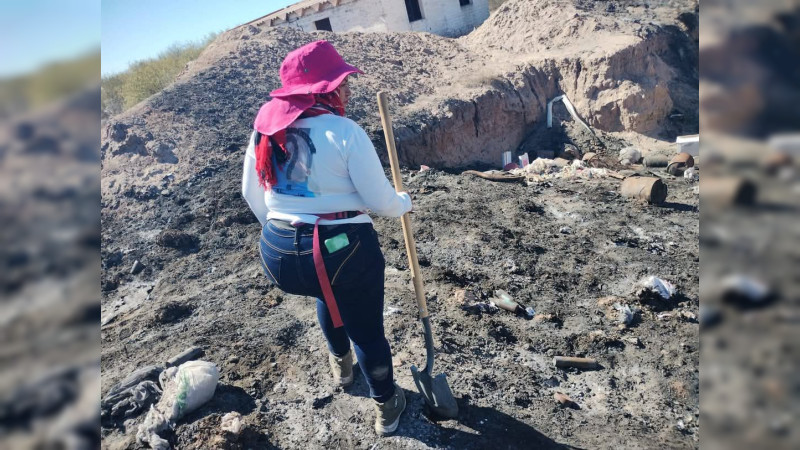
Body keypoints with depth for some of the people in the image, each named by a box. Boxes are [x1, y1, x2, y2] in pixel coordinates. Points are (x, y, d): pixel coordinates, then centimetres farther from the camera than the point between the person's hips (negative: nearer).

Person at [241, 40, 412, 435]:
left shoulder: (265, 128, 2)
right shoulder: (344, 131, -14)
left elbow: (251, 194, 11)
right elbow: (380, 201, -11)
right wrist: (404, 202, 11)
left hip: (278, 255, 6)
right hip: (345, 250, -5)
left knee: (327, 295, 37)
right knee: (368, 332, 17)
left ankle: (340, 365, 58)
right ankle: (386, 409, 40)